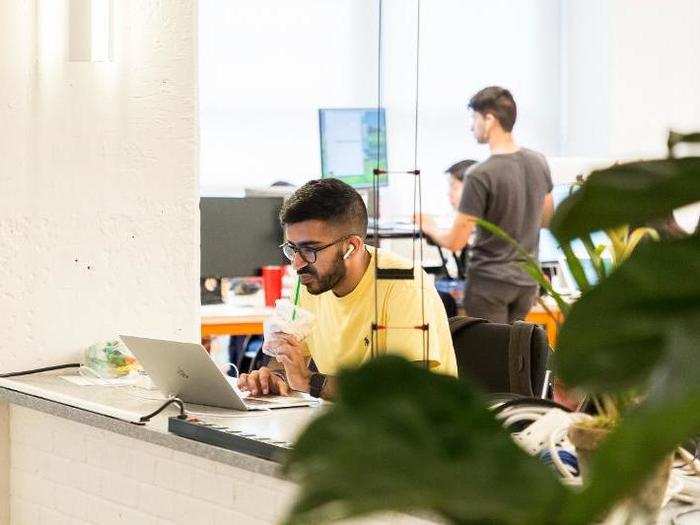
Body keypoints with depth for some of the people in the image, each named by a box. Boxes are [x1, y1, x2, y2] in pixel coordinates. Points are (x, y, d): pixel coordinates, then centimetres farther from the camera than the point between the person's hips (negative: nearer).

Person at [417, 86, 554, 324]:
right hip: (527, 280, 6)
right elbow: (546, 219, 15)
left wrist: (430, 228, 3)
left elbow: (455, 242, -16)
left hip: (489, 283, -6)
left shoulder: (479, 176, -20)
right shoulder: (538, 162, 0)